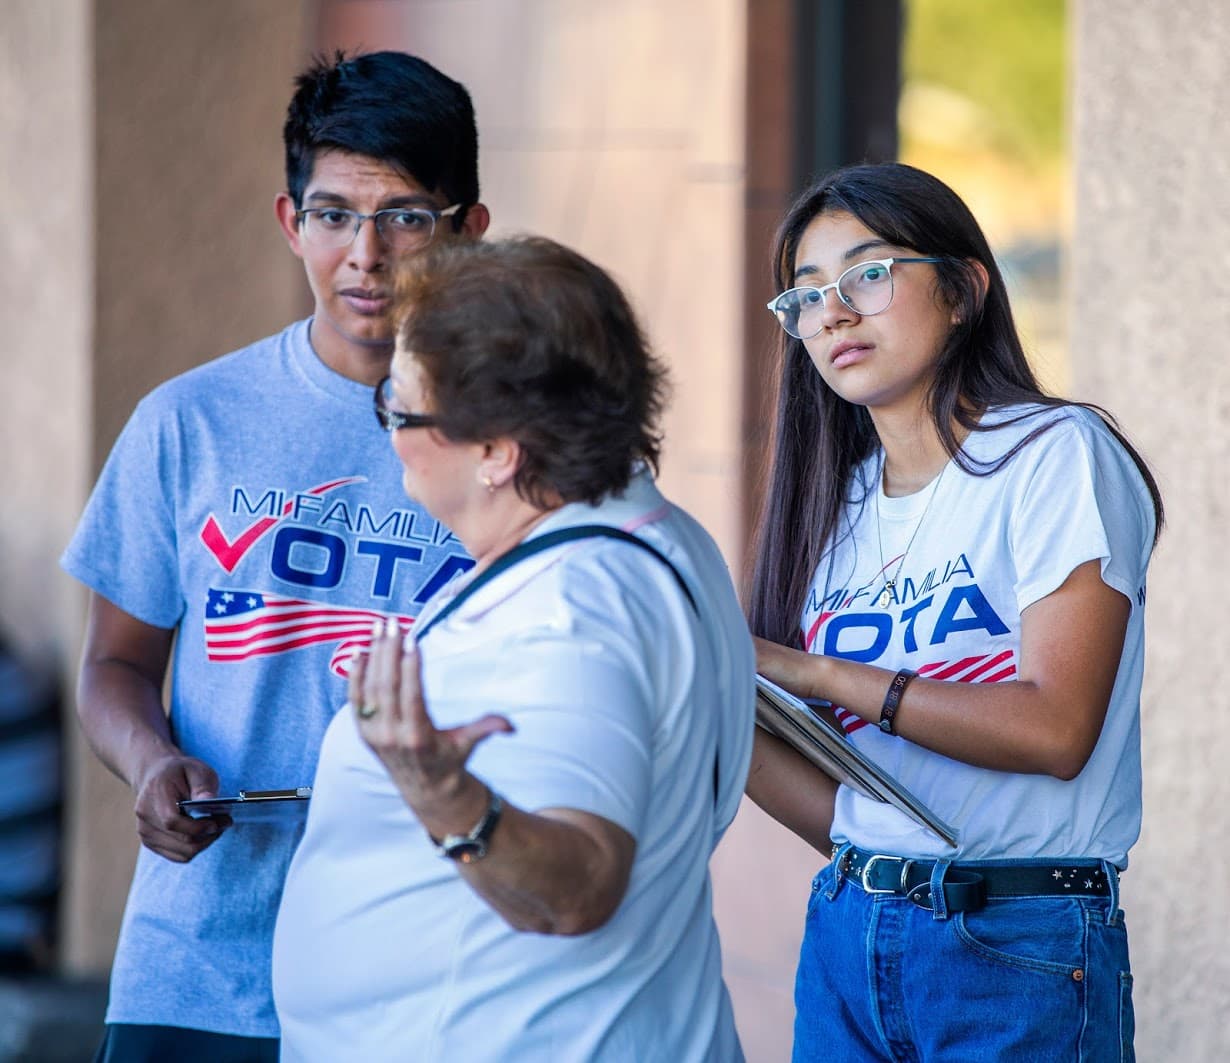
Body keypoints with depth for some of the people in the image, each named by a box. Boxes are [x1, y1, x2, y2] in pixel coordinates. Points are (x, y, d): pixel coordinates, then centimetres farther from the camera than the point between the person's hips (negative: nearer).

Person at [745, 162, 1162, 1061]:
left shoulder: (1056, 456, -6)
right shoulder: (842, 501, 12)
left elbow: (1054, 728, -17)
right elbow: (843, 808, 8)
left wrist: (814, 673, -15)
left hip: (1020, 951, -6)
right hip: (848, 935, 6)